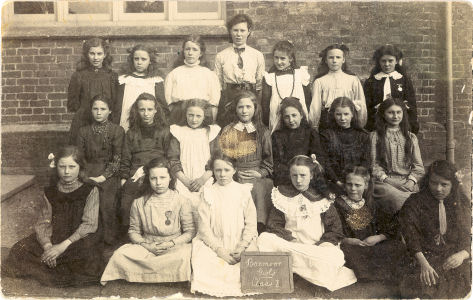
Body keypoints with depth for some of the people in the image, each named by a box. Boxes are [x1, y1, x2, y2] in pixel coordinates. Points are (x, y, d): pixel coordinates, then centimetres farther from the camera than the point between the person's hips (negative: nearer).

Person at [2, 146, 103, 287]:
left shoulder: (90, 191, -7)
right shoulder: (50, 193, 5)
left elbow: (90, 225, -13)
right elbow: (42, 223, 0)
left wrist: (64, 245, -23)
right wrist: (47, 246, -21)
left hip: (80, 239, -3)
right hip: (55, 237, 3)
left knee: (86, 255, -36)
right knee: (20, 249, -17)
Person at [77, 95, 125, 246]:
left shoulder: (117, 131, 4)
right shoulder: (84, 131, 16)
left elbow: (117, 160, -1)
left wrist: (102, 177, -11)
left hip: (108, 178, -2)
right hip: (88, 178, 2)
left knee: (107, 210, -17)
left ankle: (109, 244, -3)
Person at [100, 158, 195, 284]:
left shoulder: (182, 201, -1)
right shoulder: (139, 203, 5)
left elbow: (190, 231, -2)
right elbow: (133, 231, 8)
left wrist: (172, 243, -16)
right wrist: (146, 245, -11)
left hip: (175, 247, -1)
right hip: (147, 247, 2)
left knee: (184, 256, -36)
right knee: (120, 254, -26)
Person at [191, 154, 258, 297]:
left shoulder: (243, 191, 7)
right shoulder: (208, 193, 5)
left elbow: (251, 224, 3)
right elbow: (204, 227, -2)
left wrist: (241, 247, -11)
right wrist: (220, 250, -13)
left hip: (241, 244, 0)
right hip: (214, 245, 0)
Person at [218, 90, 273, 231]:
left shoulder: (263, 131, 15)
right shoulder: (228, 131, 12)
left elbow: (269, 157, 13)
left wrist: (261, 172, -3)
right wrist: (235, 172, -7)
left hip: (258, 176, 1)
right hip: (235, 176, -1)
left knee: (259, 187, -29)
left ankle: (259, 229, -14)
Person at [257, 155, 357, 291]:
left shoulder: (322, 197, 6)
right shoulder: (282, 195, 8)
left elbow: (335, 231, 3)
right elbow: (274, 226, 1)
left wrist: (321, 245, -14)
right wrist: (291, 239, -14)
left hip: (318, 246, 0)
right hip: (289, 244, 1)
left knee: (334, 256, -34)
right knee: (264, 238, -28)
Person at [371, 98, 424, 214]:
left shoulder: (411, 138, 22)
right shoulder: (374, 137, 11)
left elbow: (419, 166, 16)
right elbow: (373, 164, 3)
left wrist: (411, 180, -3)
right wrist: (385, 178, -12)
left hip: (407, 182, 3)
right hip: (384, 182, -2)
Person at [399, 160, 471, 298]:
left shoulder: (463, 203, 9)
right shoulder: (414, 203, 0)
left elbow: (468, 235, 6)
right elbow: (411, 236, -8)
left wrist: (462, 255, -16)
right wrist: (423, 263, -23)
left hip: (454, 257, 2)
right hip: (426, 255, -2)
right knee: (418, 286, -29)